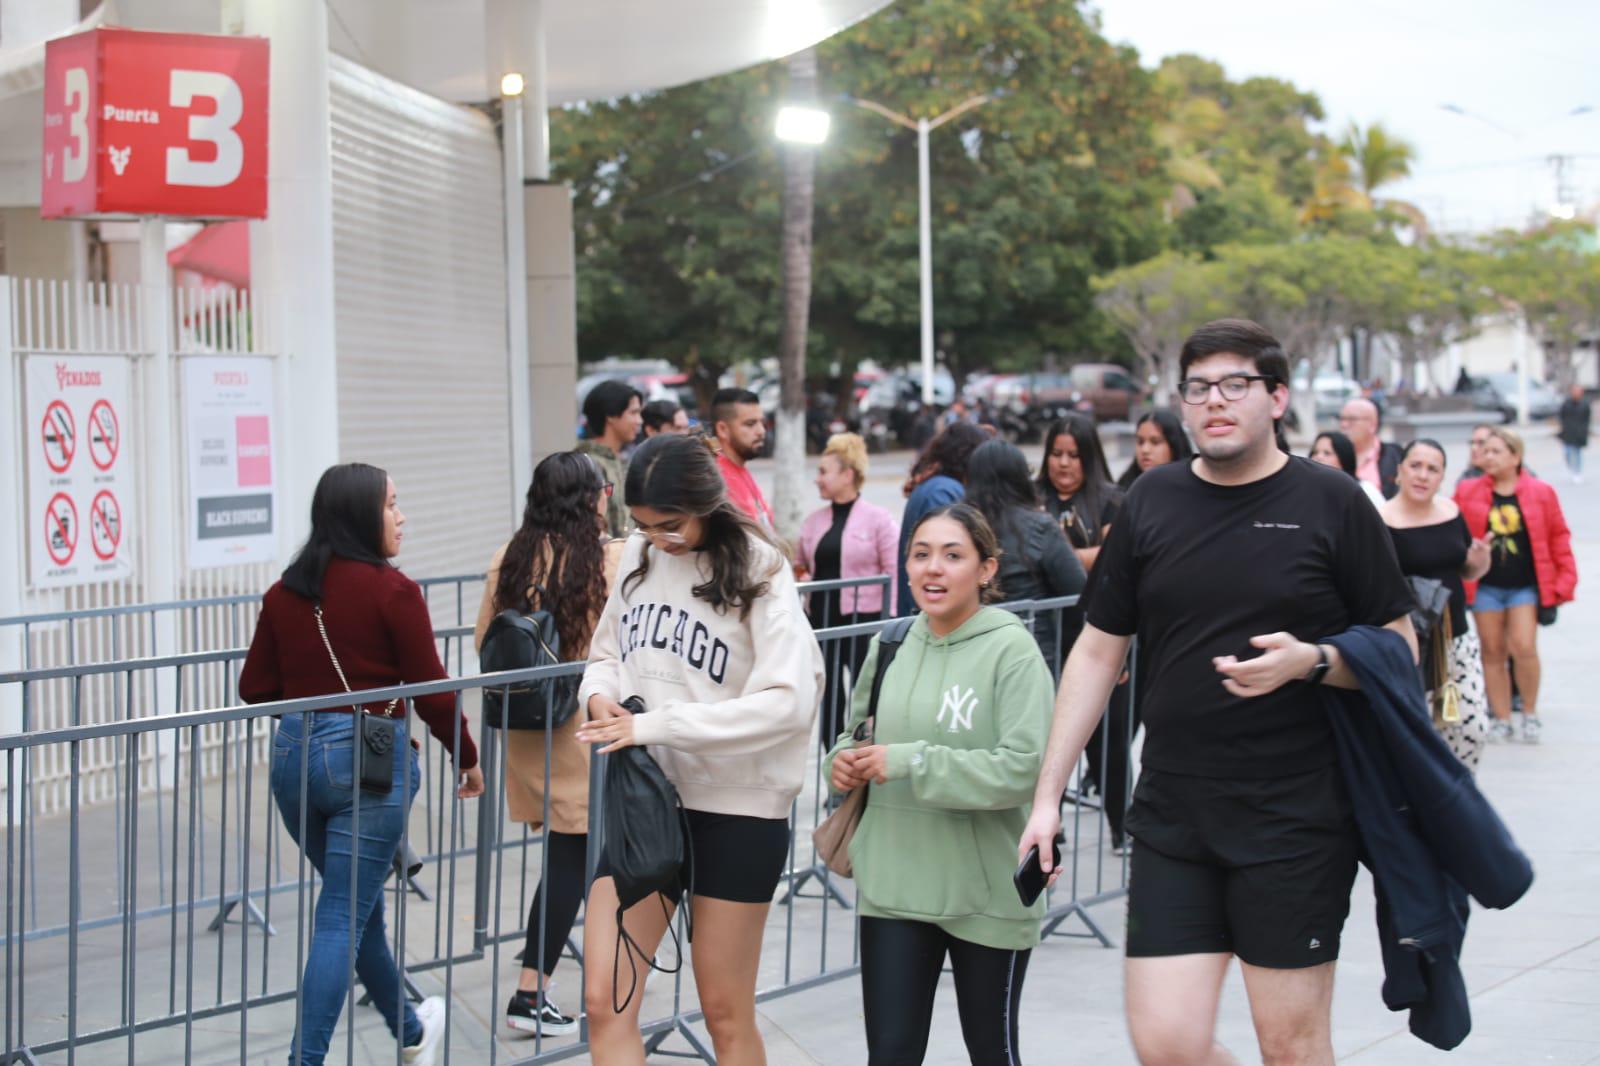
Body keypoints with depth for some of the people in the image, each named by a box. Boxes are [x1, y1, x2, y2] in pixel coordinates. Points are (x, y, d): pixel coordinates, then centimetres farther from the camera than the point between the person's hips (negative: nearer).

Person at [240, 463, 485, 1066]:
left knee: (359, 902, 22)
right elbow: (432, 693, -8)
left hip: (295, 755, 6)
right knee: (343, 919, -3)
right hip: (369, 759, -6)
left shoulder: (285, 592, 4)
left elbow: (255, 688, 9)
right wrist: (467, 759, 7)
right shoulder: (392, 590, -11)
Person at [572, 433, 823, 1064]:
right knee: (604, 1000, -2)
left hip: (736, 810, -5)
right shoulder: (639, 554, 3)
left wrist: (655, 725, -25)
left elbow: (788, 700, -23)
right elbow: (607, 653, 18)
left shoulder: (755, 571, -13)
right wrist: (601, 694, -7)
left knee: (726, 1014, 8)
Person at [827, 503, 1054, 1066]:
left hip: (986, 893, -4)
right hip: (893, 886, 4)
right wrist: (844, 761, -2)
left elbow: (1024, 768, -21)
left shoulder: (1011, 649, -11)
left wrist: (911, 763, -22)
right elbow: (857, 730, 21)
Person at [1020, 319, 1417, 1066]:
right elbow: (1098, 652, 11)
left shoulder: (1330, 503, -3)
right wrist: (1047, 795, 7)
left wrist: (1311, 661, -20)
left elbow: (1400, 648, 0)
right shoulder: (1152, 502, 6)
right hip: (1172, 817, 3)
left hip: (1294, 818, -3)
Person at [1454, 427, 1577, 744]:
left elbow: (1558, 537, 3)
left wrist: (1563, 582, 0)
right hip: (1486, 585, 2)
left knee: (1524, 647, -12)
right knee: (1493, 652, 5)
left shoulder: (1540, 492, 0)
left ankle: (1530, 714, 7)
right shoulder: (1467, 492, 2)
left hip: (1526, 584, -2)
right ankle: (1501, 719, 15)